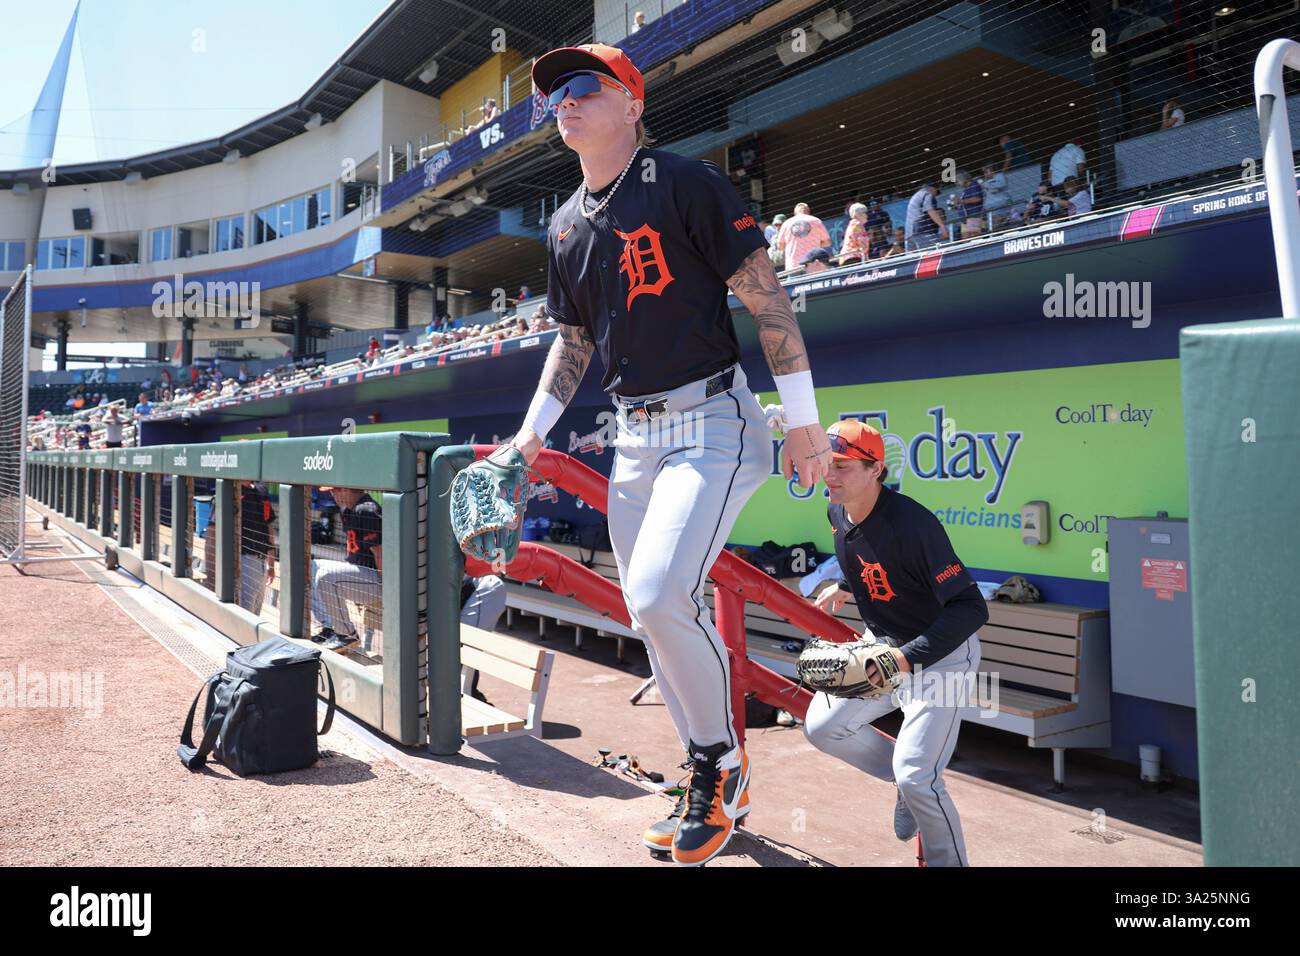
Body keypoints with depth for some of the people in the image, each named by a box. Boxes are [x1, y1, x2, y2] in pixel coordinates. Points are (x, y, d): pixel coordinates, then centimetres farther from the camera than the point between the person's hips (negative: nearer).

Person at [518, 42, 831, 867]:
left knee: (662, 595, -23)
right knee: (653, 616, 8)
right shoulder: (566, 226, 15)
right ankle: (715, 789, 24)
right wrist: (535, 431, 15)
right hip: (634, 436, 8)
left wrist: (803, 420, -12)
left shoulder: (682, 181, -6)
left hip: (712, 422, -7)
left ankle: (723, 761, 4)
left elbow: (766, 296, -9)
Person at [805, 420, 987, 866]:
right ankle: (911, 783, 25)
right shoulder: (838, 513, -5)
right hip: (882, 644, 8)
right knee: (822, 727, 5)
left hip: (941, 652, -8)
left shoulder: (910, 524, -30)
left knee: (915, 777, -15)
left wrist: (907, 659, -40)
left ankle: (949, 862, 12)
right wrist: (843, 588, 8)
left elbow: (970, 608, -32)